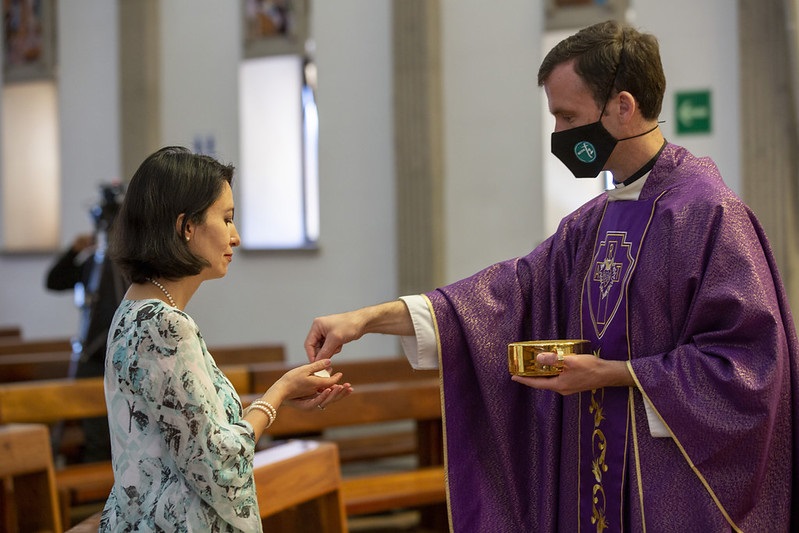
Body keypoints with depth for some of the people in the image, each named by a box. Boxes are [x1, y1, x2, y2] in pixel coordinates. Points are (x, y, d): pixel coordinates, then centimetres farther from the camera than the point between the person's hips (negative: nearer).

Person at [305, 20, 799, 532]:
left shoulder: (708, 212, -14)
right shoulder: (594, 222, 11)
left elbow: (746, 360, -18)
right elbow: (513, 292, 8)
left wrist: (611, 373, -16)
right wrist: (369, 318, 0)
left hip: (687, 491, -7)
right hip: (599, 477, 7)